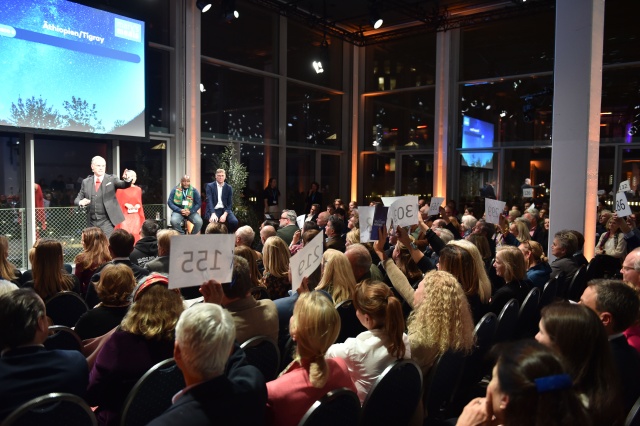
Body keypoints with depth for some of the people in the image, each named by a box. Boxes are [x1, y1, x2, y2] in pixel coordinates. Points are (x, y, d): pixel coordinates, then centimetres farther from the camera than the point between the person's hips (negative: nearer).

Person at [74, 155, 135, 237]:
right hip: (92, 222, 4)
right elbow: (77, 199, 13)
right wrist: (80, 202, -11)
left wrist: (127, 179, -39)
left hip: (107, 221, -4)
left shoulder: (111, 179, 2)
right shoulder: (86, 182, 10)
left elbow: (124, 185, -15)